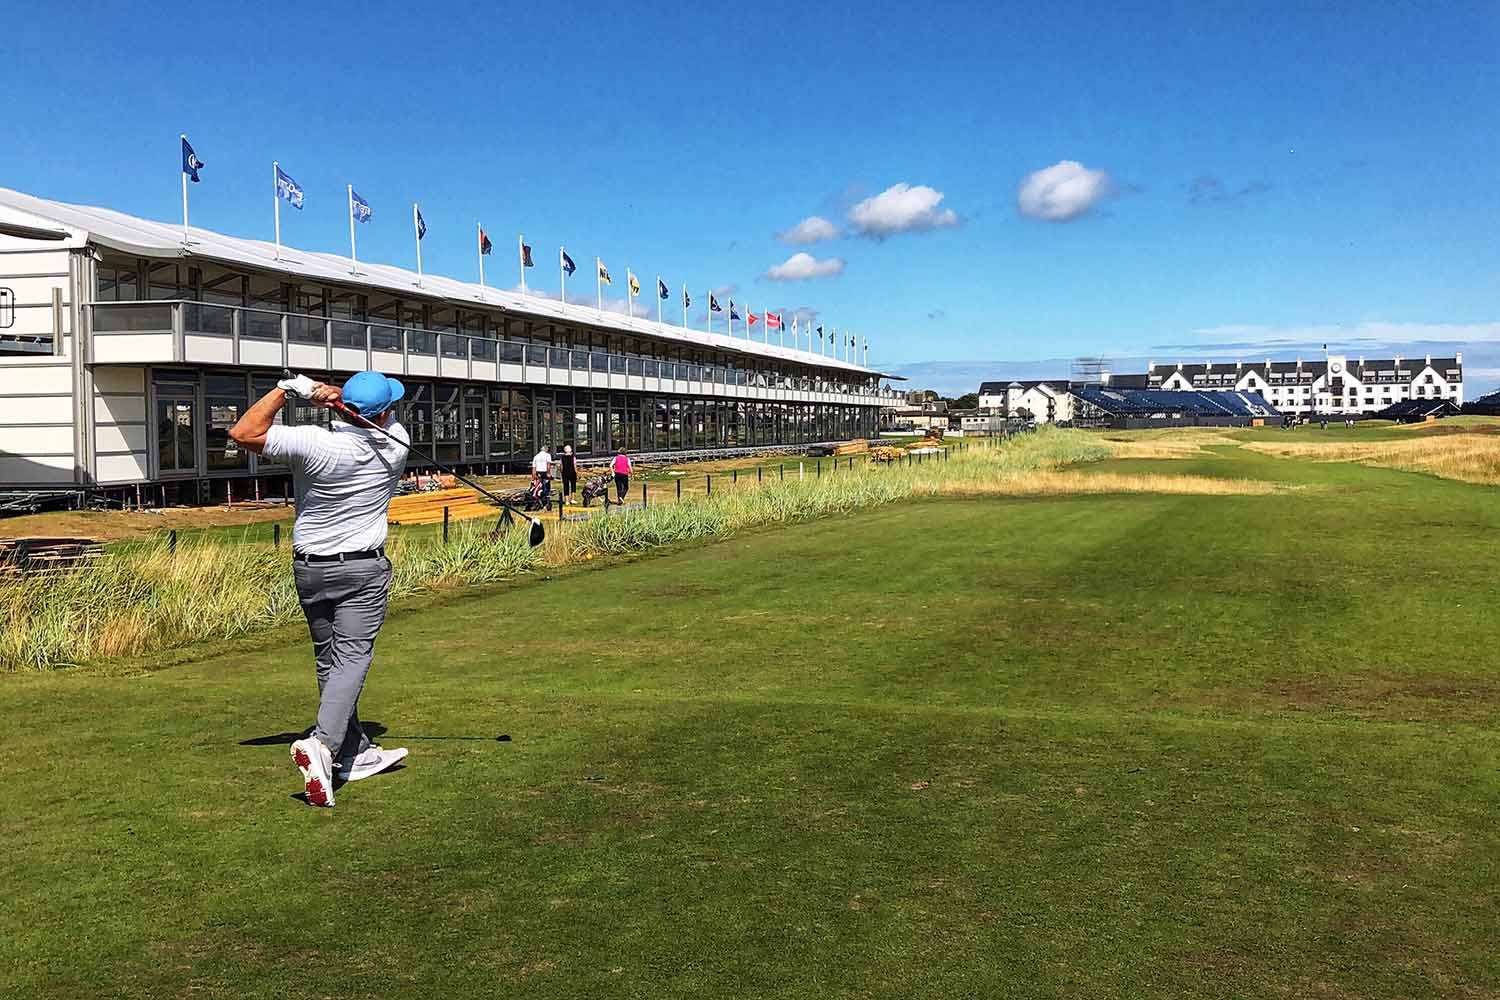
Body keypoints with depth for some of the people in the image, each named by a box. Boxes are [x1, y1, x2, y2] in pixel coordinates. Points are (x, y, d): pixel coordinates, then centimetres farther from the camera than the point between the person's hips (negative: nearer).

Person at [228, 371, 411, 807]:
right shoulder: (395, 443, -9)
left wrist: (286, 388, -10)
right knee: (351, 658, -7)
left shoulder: (312, 443, -17)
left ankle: (354, 753, 20)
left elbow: (242, 432, -12)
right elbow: (381, 412, 8)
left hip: (309, 570, 2)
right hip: (363, 570, -1)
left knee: (330, 661, 13)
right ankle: (322, 745, -29)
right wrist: (327, 390, -9)